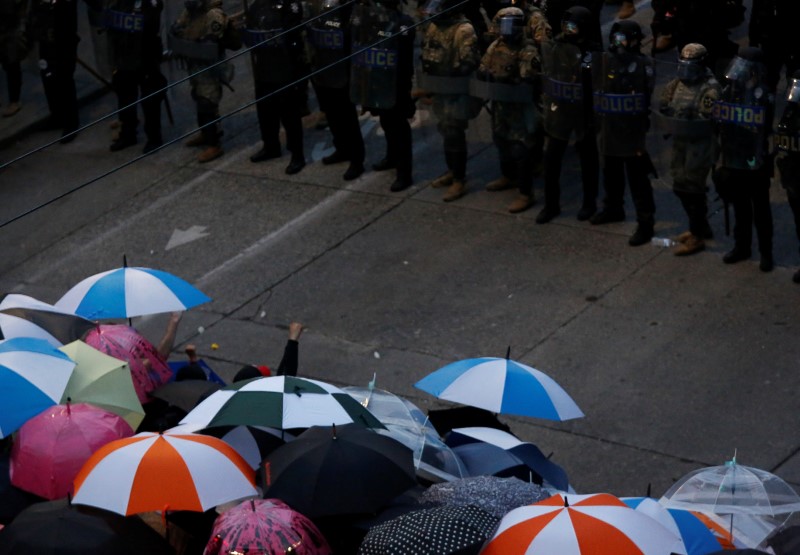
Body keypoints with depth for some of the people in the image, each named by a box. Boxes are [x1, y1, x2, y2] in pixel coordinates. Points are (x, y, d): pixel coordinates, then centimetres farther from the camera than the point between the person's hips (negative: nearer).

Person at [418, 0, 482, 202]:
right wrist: (427, 85, 19)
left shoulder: (464, 31, -21)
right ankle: (452, 171, 32)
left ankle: (459, 181, 5)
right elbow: (426, 56, 18)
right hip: (439, 90, 8)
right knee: (445, 132, 18)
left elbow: (468, 63, -23)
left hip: (457, 92, -8)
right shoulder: (433, 26, 7)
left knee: (454, 134, -4)